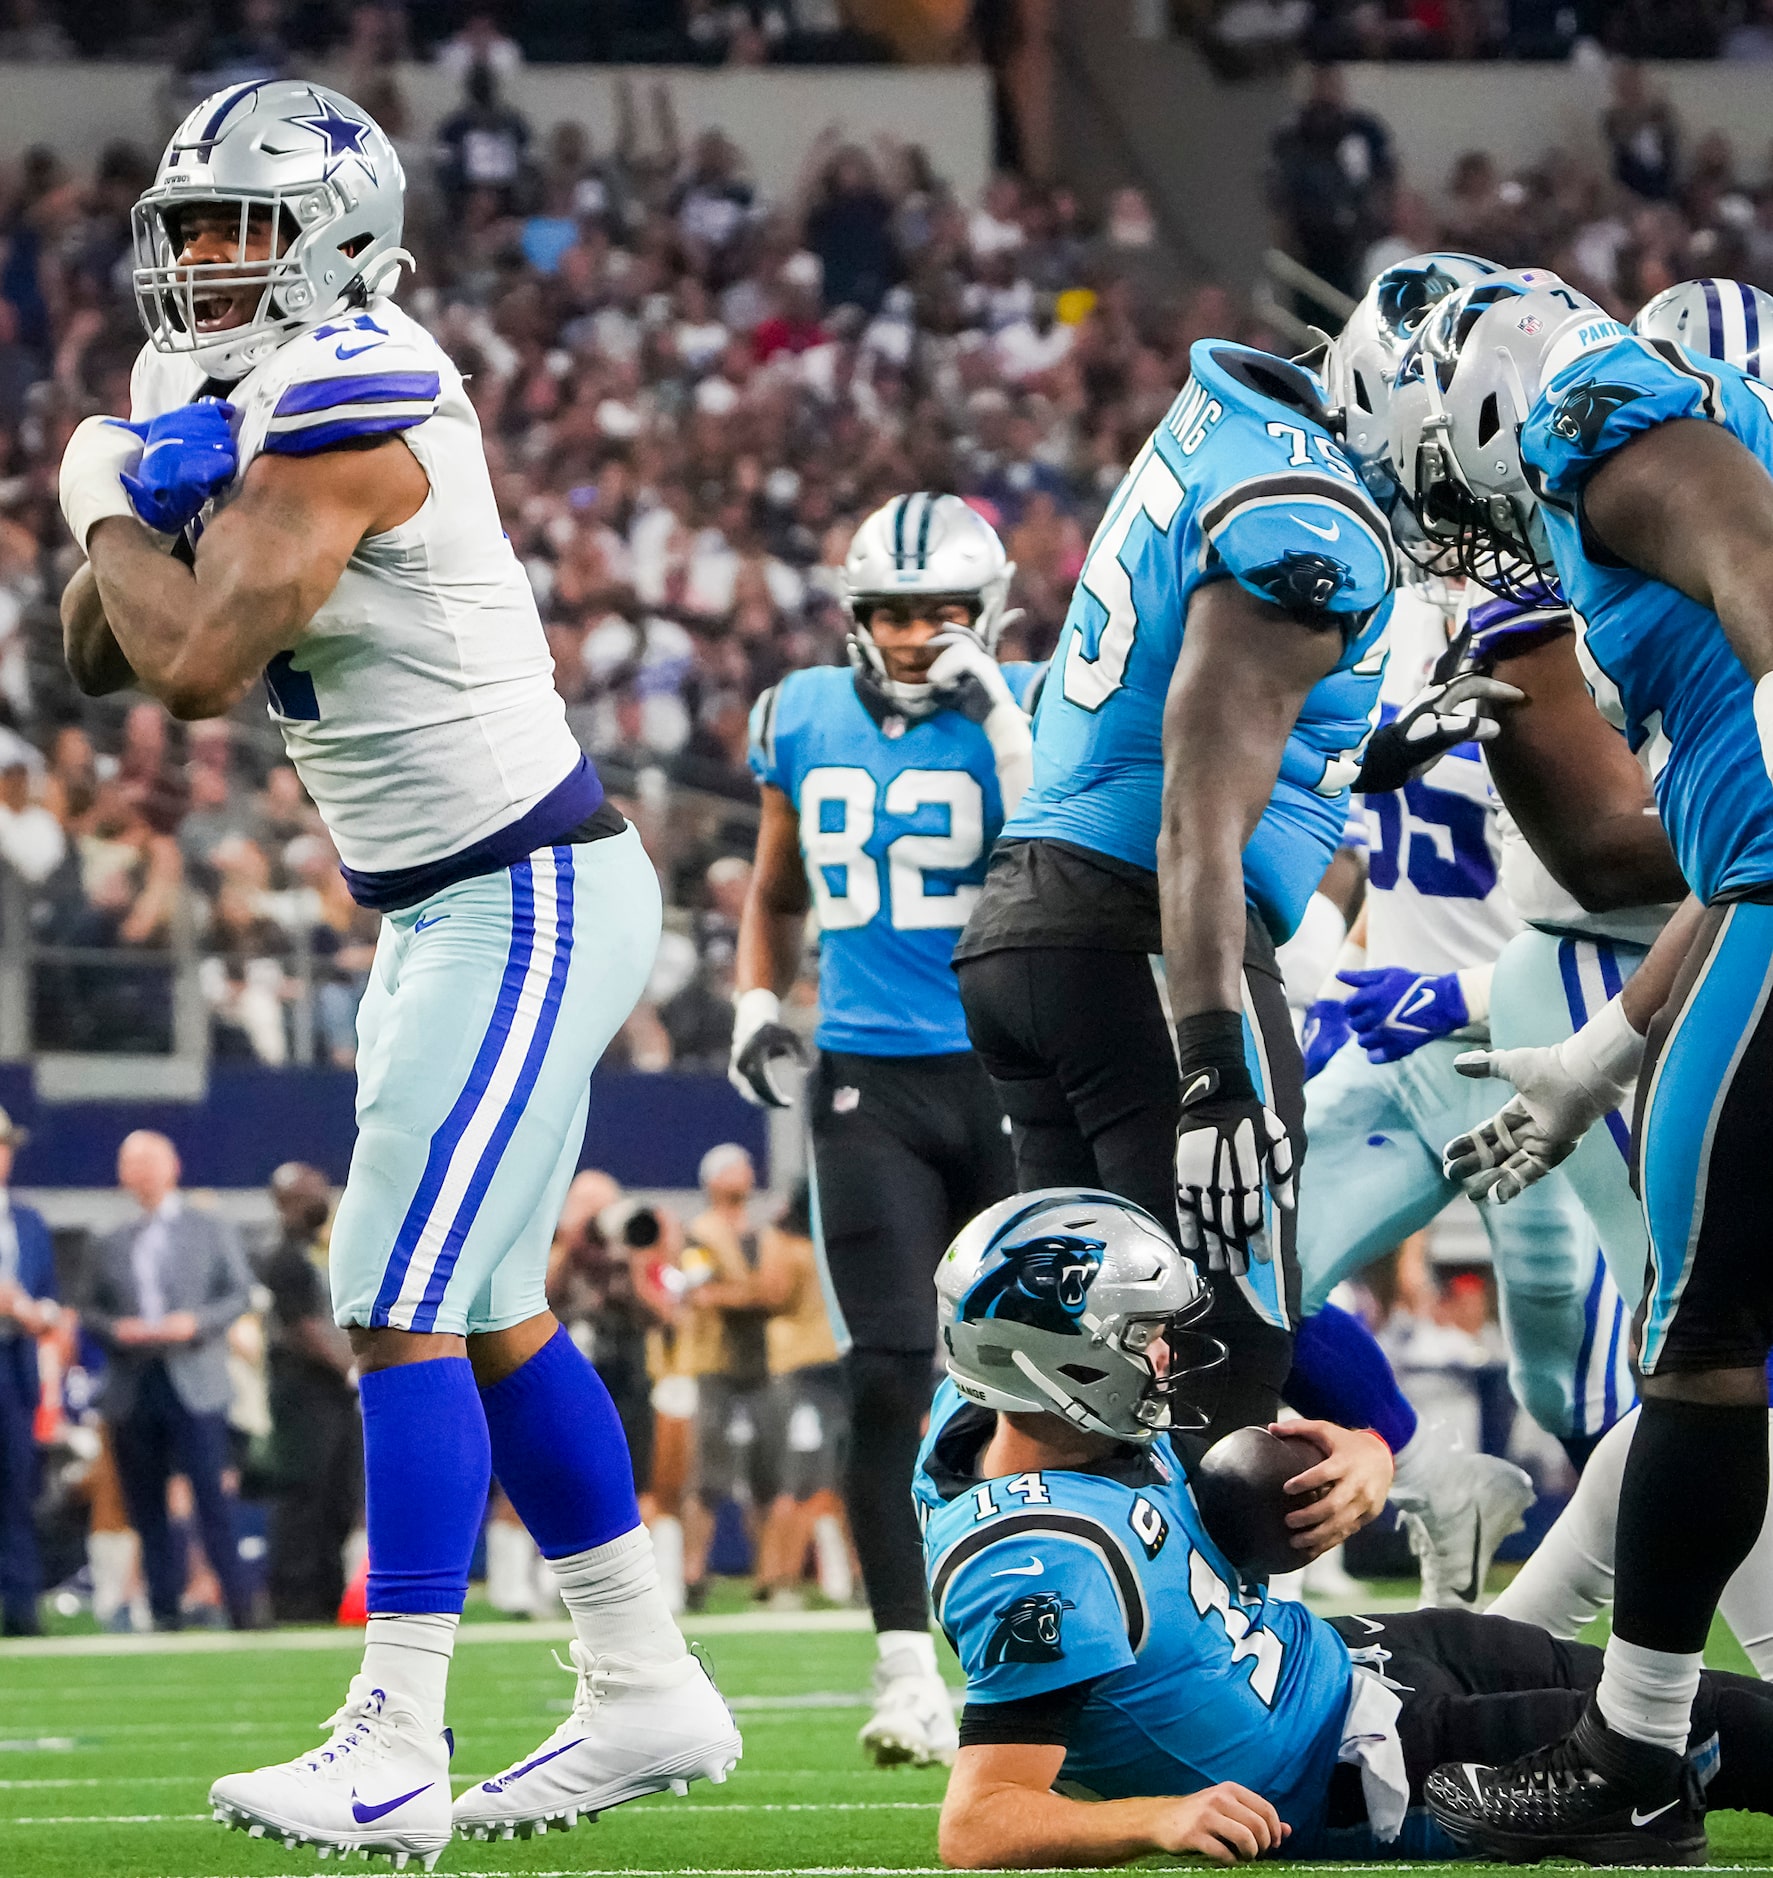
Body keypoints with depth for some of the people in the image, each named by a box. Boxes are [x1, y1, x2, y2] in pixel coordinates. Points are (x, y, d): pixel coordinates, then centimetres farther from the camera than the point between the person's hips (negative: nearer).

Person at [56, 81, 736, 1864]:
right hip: (448, 913, 10)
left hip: (527, 907, -10)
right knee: (489, 1314, 15)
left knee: (404, 1310, -13)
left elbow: (195, 661, -27)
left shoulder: (346, 404, -20)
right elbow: (97, 654, 12)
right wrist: (145, 503, -7)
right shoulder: (247, 404, 9)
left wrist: (110, 507, -8)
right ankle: (643, 1690, 24)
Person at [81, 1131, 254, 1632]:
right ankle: (164, 1608, 5)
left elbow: (239, 1294, 5)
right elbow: (90, 1312, 15)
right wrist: (117, 1330, -7)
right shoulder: (110, 1247, 16)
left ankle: (238, 1604, -11)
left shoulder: (212, 1232, 10)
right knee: (146, 1506, 1)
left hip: (194, 1380, -3)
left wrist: (195, 1323, -12)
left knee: (213, 1493, -12)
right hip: (132, 1388, 3)